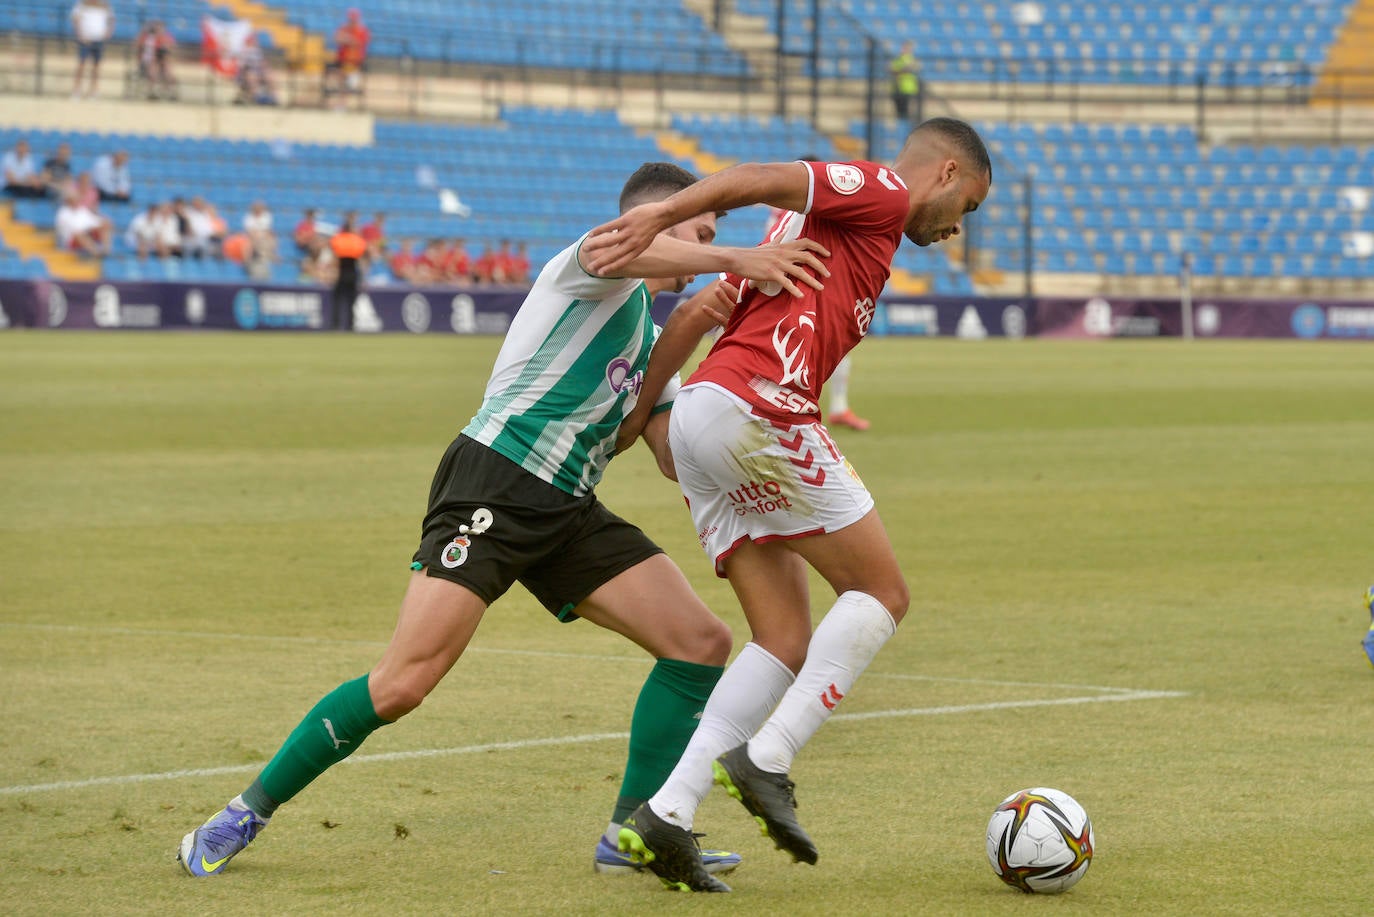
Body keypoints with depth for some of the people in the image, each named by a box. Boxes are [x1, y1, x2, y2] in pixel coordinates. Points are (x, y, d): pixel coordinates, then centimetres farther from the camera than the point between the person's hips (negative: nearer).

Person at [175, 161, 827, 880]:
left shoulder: (652, 338, 25)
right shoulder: (592, 271, 0)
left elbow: (675, 458, 18)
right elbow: (621, 249, -28)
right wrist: (735, 261, -37)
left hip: (570, 511, 9)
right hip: (493, 486, -9)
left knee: (701, 643, -4)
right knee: (403, 683, -17)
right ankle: (248, 811, -1)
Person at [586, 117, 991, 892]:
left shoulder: (819, 223, 31)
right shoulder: (879, 193, 4)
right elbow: (760, 179, -11)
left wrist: (642, 409, 23)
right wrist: (659, 217, -23)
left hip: (702, 418, 9)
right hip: (757, 409, -9)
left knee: (788, 642, 7)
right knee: (881, 592, -1)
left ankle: (668, 813, -3)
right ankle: (768, 760, -11)